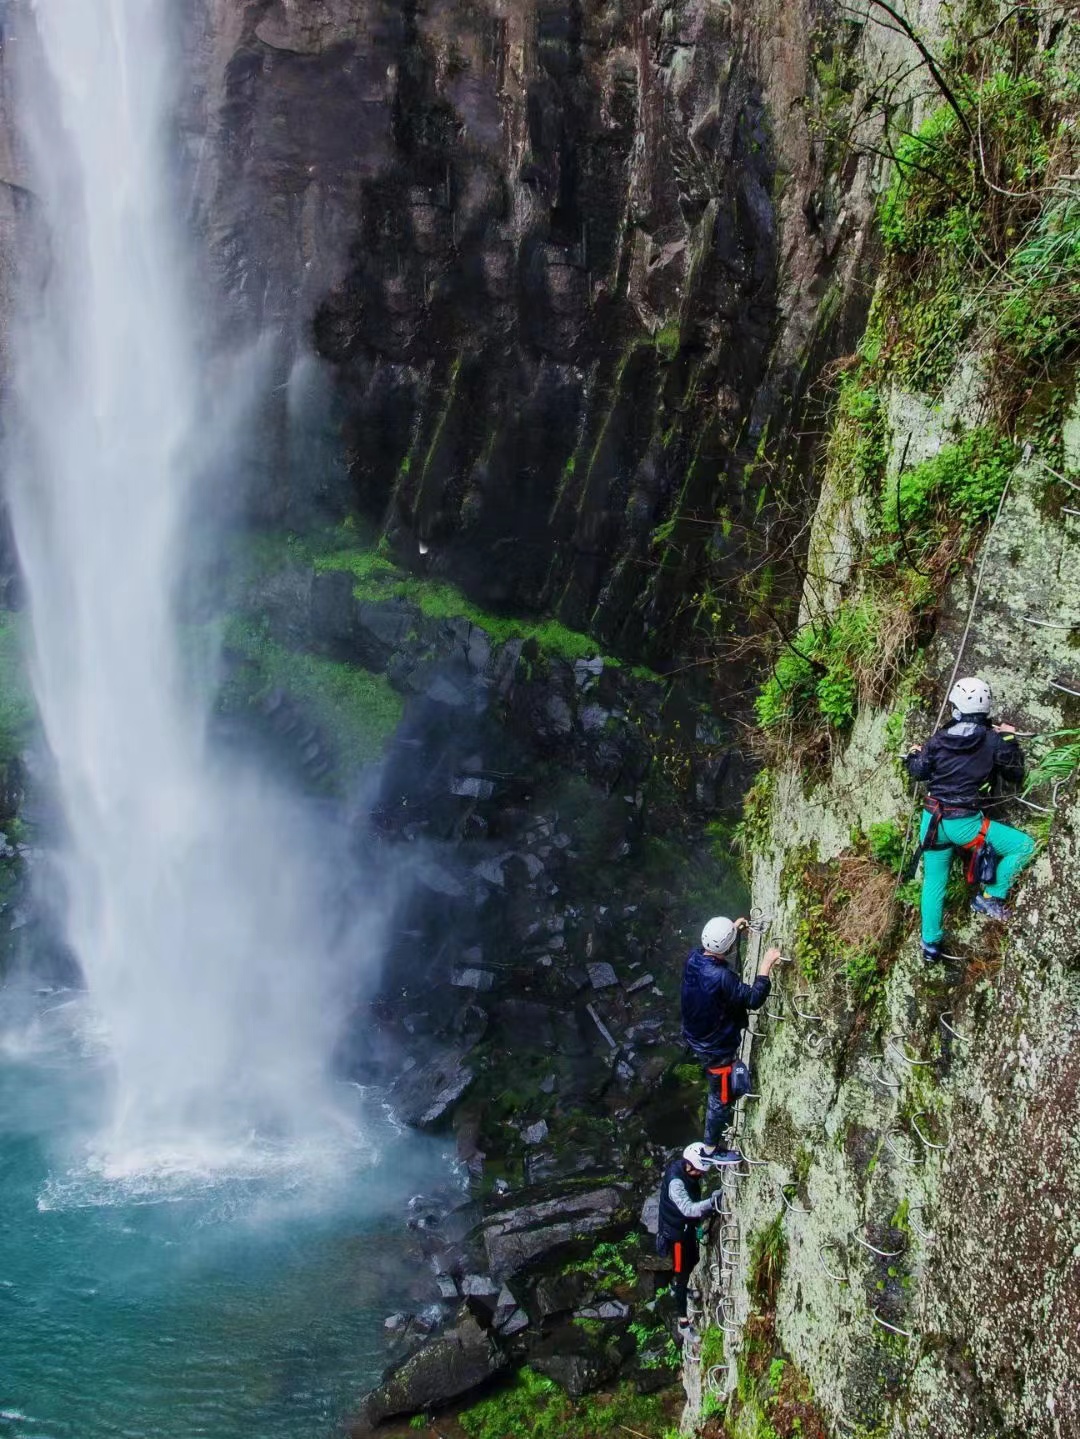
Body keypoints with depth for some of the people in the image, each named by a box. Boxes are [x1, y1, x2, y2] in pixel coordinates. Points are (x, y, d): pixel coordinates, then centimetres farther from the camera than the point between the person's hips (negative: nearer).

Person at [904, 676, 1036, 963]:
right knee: (1024, 845, 7)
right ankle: (990, 898, 5)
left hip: (933, 820, 4)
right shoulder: (994, 740, -8)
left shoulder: (938, 739, 0)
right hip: (965, 824, -4)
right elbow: (1015, 775, 5)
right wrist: (1010, 740, 16)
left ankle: (930, 944, 24)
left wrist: (912, 755, 32)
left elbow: (918, 771, 11)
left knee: (934, 881, 18)